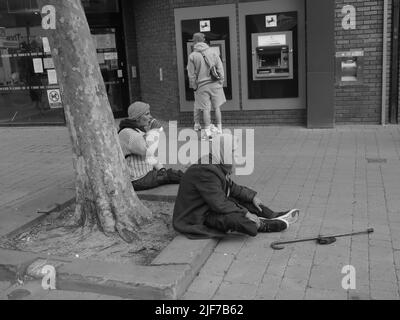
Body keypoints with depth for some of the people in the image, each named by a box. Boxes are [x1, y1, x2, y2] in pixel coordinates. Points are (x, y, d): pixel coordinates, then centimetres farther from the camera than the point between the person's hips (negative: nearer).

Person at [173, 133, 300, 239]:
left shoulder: (219, 166, 5)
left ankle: (274, 216, 6)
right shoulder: (206, 172, -28)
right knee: (233, 219, -32)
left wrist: (252, 196, 7)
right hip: (198, 218, -11)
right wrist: (245, 213, -23)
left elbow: (232, 187, 16)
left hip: (210, 206, 11)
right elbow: (219, 205, -29)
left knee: (244, 197, 12)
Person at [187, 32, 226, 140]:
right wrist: (221, 82, 9)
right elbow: (220, 68, 2)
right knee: (217, 107, 12)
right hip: (215, 83, 2)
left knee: (205, 108, 1)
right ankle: (219, 128, 18)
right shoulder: (212, 52, 3)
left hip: (202, 86, -2)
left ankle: (207, 131, -1)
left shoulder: (192, 56, -3)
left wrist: (194, 87, 7)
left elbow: (191, 74, -2)